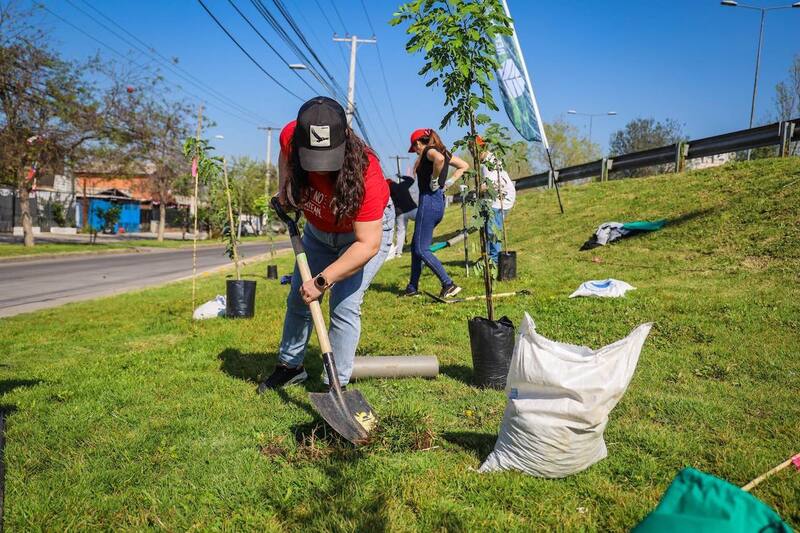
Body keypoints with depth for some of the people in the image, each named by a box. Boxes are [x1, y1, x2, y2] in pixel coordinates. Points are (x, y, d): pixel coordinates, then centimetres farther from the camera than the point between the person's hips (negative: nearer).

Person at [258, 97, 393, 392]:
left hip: (367, 229, -5)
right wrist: (283, 190, -7)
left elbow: (368, 244, -40)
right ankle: (290, 366, 33)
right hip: (319, 228, 6)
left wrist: (322, 280, -41)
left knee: (344, 306, -16)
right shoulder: (291, 136, -28)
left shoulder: (365, 173, -42)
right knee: (298, 299, 12)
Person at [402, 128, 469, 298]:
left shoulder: (429, 151, -10)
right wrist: (449, 182, 14)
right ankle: (412, 287, 23)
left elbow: (439, 158, -34)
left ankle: (449, 285, -10)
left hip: (429, 201, -10)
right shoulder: (443, 151, 16)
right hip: (439, 202, 10)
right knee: (415, 245, 16)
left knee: (422, 249, -7)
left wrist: (434, 180, -20)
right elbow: (464, 166, 24)